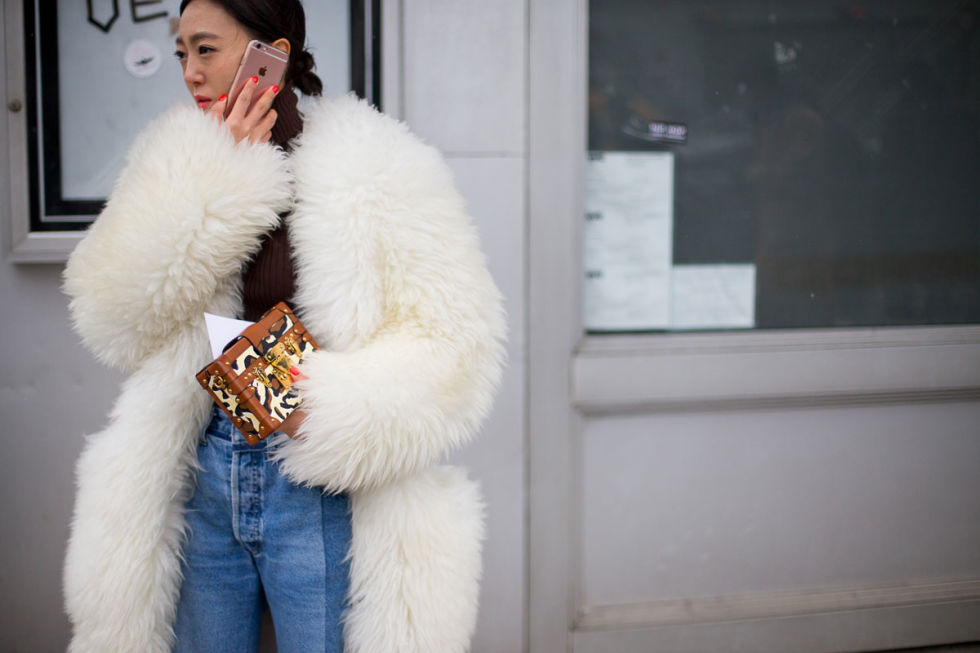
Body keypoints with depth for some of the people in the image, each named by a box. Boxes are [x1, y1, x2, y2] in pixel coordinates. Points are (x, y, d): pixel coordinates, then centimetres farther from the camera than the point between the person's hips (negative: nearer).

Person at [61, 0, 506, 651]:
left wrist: (334, 405, -25)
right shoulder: (180, 166, 6)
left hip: (324, 491, -4)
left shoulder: (372, 167, -9)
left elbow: (455, 341, -11)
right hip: (203, 480, 4)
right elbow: (115, 319, -5)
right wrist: (214, 182, -10)